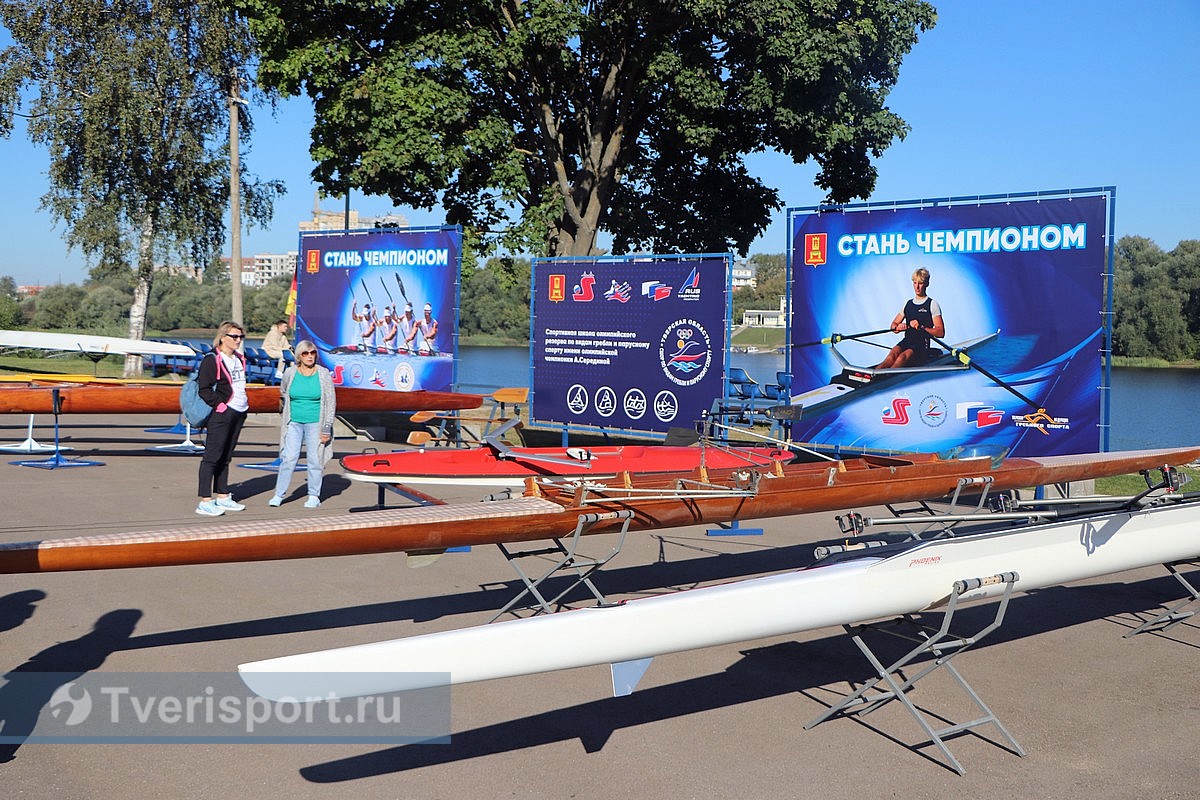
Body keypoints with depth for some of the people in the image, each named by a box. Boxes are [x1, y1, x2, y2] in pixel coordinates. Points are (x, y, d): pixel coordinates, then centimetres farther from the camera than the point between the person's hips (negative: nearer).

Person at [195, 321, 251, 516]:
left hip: (239, 413, 8)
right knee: (212, 456, -6)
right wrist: (220, 405, -17)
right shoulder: (212, 360, -10)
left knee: (226, 457, 14)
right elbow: (204, 389, -14)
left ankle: (222, 497, 20)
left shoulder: (239, 359, 15)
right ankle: (205, 502, -5)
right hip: (221, 414, -8)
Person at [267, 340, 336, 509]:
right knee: (288, 458, -2)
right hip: (294, 423, 2)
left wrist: (326, 428, -5)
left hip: (315, 423, -1)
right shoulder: (290, 374, 1)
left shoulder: (323, 375, -4)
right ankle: (279, 494, 8)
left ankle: (314, 496, 14)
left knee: (314, 460, 2)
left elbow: (331, 402, -1)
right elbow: (283, 393, 21)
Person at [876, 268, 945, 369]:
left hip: (922, 345, -4)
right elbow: (893, 325, 23)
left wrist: (921, 327, -19)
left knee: (903, 357, -35)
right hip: (906, 342, 4)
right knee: (893, 354, -30)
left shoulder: (932, 304, 3)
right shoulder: (908, 304, 19)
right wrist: (898, 327, -2)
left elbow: (941, 332, -4)